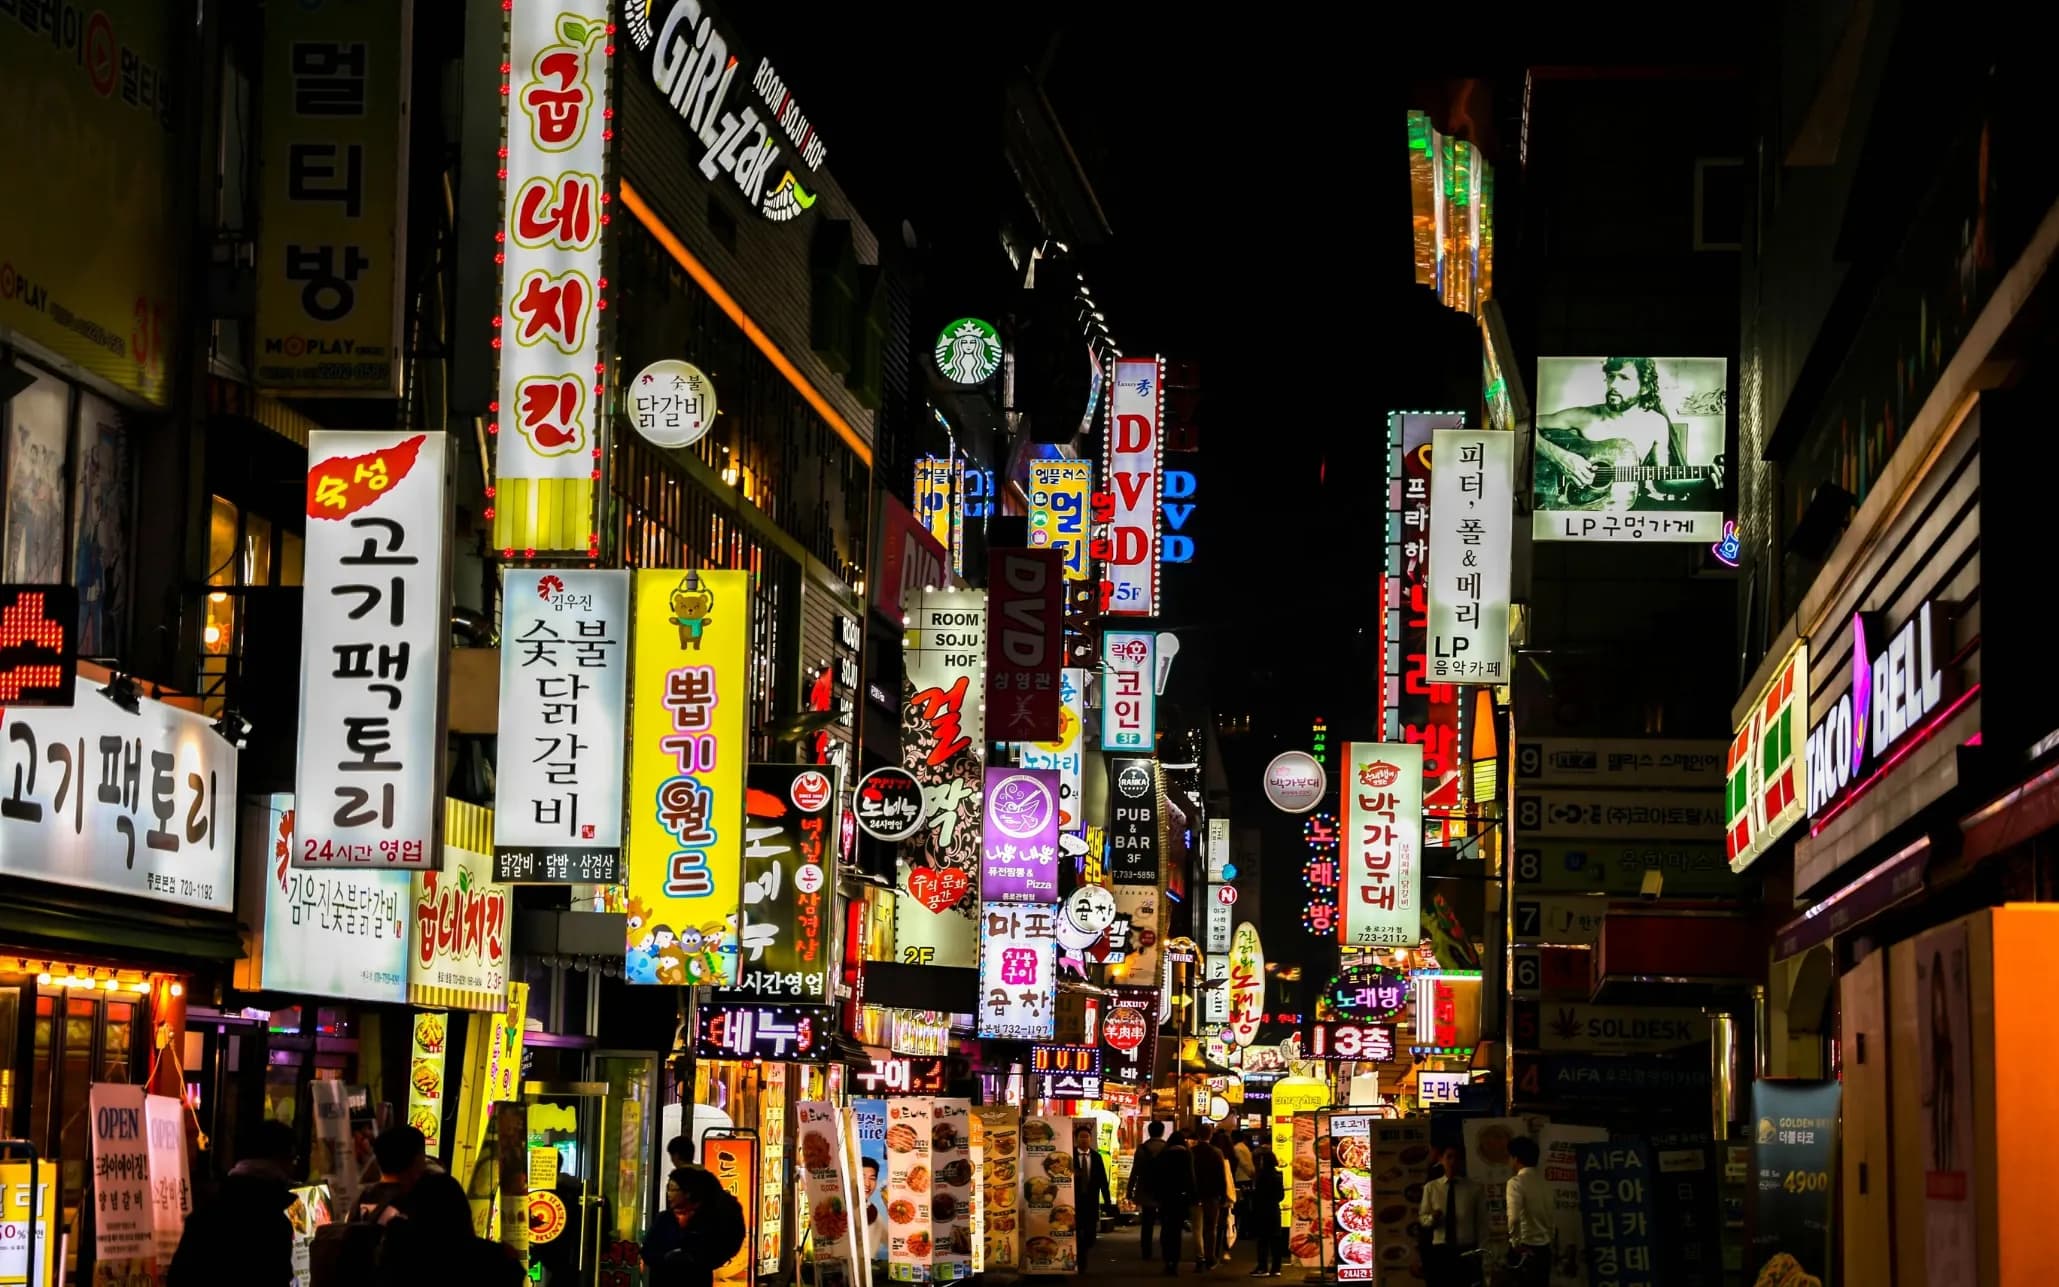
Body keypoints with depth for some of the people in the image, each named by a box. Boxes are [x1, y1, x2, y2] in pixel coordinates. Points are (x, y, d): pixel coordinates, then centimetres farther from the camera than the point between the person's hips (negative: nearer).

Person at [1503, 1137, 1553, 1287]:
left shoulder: (1517, 1182, -11)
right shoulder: (1545, 1182, 9)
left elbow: (1514, 1217, -22)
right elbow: (1549, 1215, 12)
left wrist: (1515, 1242, -11)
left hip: (1524, 1247, -6)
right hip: (1544, 1247, 6)